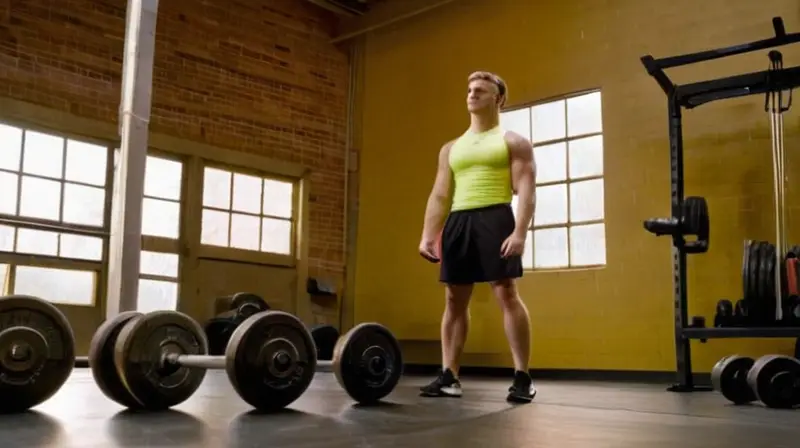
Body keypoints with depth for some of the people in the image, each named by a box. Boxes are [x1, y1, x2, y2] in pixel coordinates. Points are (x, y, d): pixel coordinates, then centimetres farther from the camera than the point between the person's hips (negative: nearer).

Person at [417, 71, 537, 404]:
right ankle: (449, 377, 7)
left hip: (494, 218, -5)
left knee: (506, 294, -11)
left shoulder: (513, 142, 8)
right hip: (457, 221, 6)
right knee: (454, 299, 3)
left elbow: (525, 190, -4)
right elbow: (439, 195, 17)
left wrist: (520, 232, -18)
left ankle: (523, 377, -6)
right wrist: (427, 235, 5)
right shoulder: (451, 148, 22)